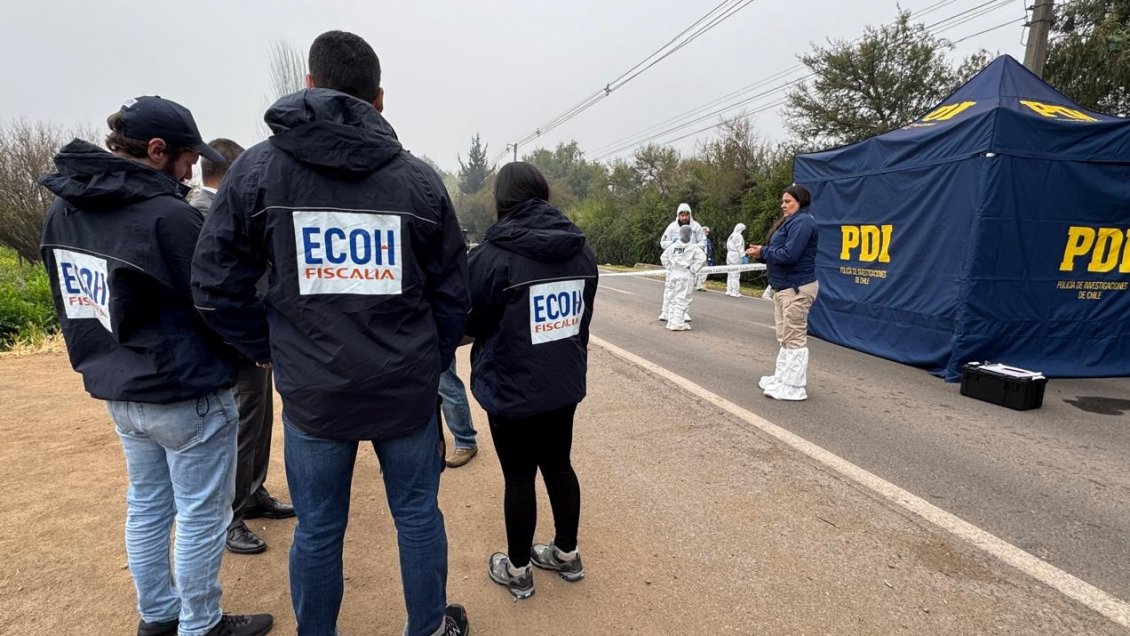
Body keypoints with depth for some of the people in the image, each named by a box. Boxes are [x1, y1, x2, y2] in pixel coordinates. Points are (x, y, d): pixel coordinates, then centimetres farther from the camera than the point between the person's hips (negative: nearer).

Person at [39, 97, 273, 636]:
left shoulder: (62, 211, 4)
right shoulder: (167, 215, -23)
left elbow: (74, 301, 11)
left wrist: (111, 358, 17)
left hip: (117, 389, 9)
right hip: (187, 393, -8)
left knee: (147, 505, 21)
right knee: (200, 515, 8)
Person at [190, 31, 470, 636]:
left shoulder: (257, 168, -3)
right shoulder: (419, 178, -2)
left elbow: (215, 288, -3)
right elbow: (452, 295, 0)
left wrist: (273, 353, 9)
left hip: (313, 395, 0)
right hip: (406, 392, 1)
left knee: (318, 531, 17)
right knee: (418, 516, 17)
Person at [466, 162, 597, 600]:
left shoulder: (494, 255, -17)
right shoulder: (581, 250, 2)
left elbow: (468, 321, -8)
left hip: (512, 389, -5)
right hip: (565, 383, 6)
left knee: (519, 478, 9)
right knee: (558, 465, 20)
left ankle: (518, 571, 29)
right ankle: (567, 554, 36)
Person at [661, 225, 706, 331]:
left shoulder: (672, 246, 7)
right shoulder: (693, 247, -6)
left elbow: (663, 257, 10)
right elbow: (702, 258, -16)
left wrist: (670, 268, 12)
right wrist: (693, 269, -9)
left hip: (673, 274, 5)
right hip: (686, 275, -5)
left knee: (674, 299, 14)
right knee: (682, 300, -1)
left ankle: (671, 321, 17)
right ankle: (677, 323, -4)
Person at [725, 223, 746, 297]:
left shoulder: (731, 235, 15)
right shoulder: (739, 236, -10)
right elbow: (740, 248, -15)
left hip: (729, 255, 9)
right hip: (736, 256, -9)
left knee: (730, 274, 11)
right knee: (736, 275, -6)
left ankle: (729, 290, 13)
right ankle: (735, 292, -6)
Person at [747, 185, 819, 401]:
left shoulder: (802, 222, -14)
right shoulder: (791, 221, 19)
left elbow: (789, 254, -24)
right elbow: (779, 251, 17)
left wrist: (763, 252, -10)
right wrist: (762, 252, -1)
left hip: (797, 288, -11)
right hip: (784, 287, 11)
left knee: (795, 338, -6)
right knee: (785, 337, 15)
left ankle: (795, 388, 0)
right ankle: (782, 378, 24)